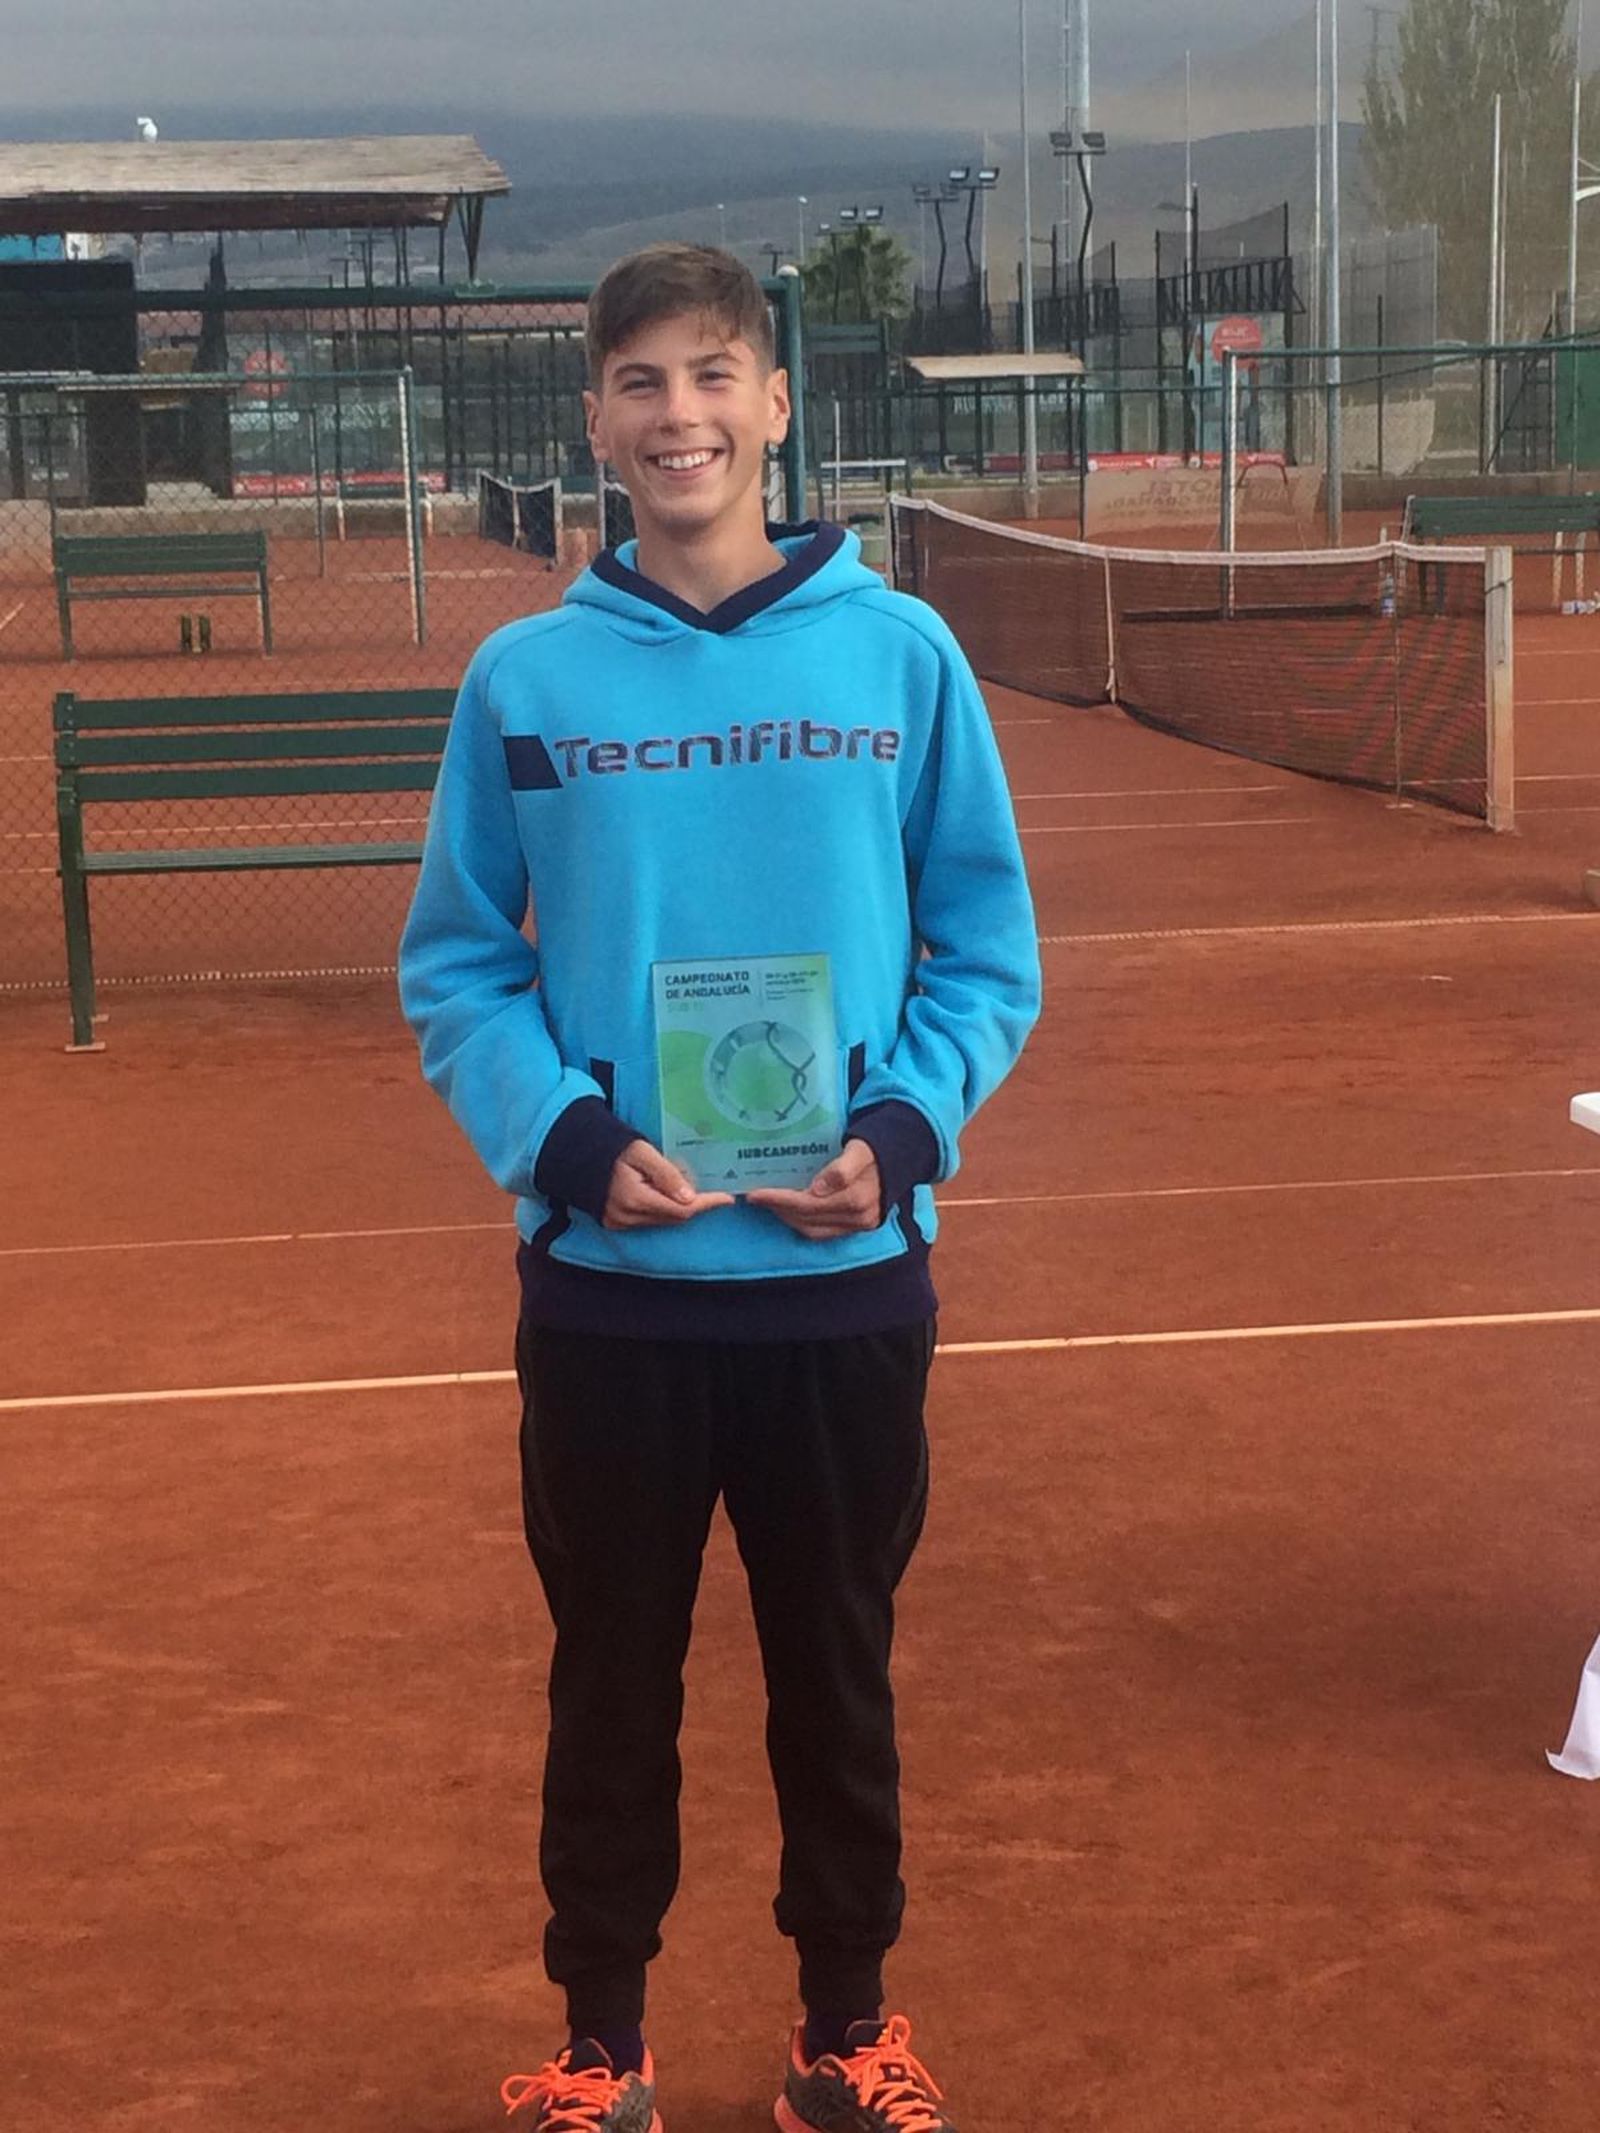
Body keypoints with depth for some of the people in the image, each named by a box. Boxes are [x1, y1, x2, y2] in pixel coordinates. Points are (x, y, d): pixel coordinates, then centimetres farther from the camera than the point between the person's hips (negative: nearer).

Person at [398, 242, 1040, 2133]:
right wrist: (567, 1141, -14)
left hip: (848, 1279, 0)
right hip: (604, 1288, 0)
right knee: (612, 1677, 12)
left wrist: (904, 1130, -13)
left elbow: (987, 949, 2)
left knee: (838, 1674, 14)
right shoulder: (527, 680, -2)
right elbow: (458, 970, 2)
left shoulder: (901, 657, -2)